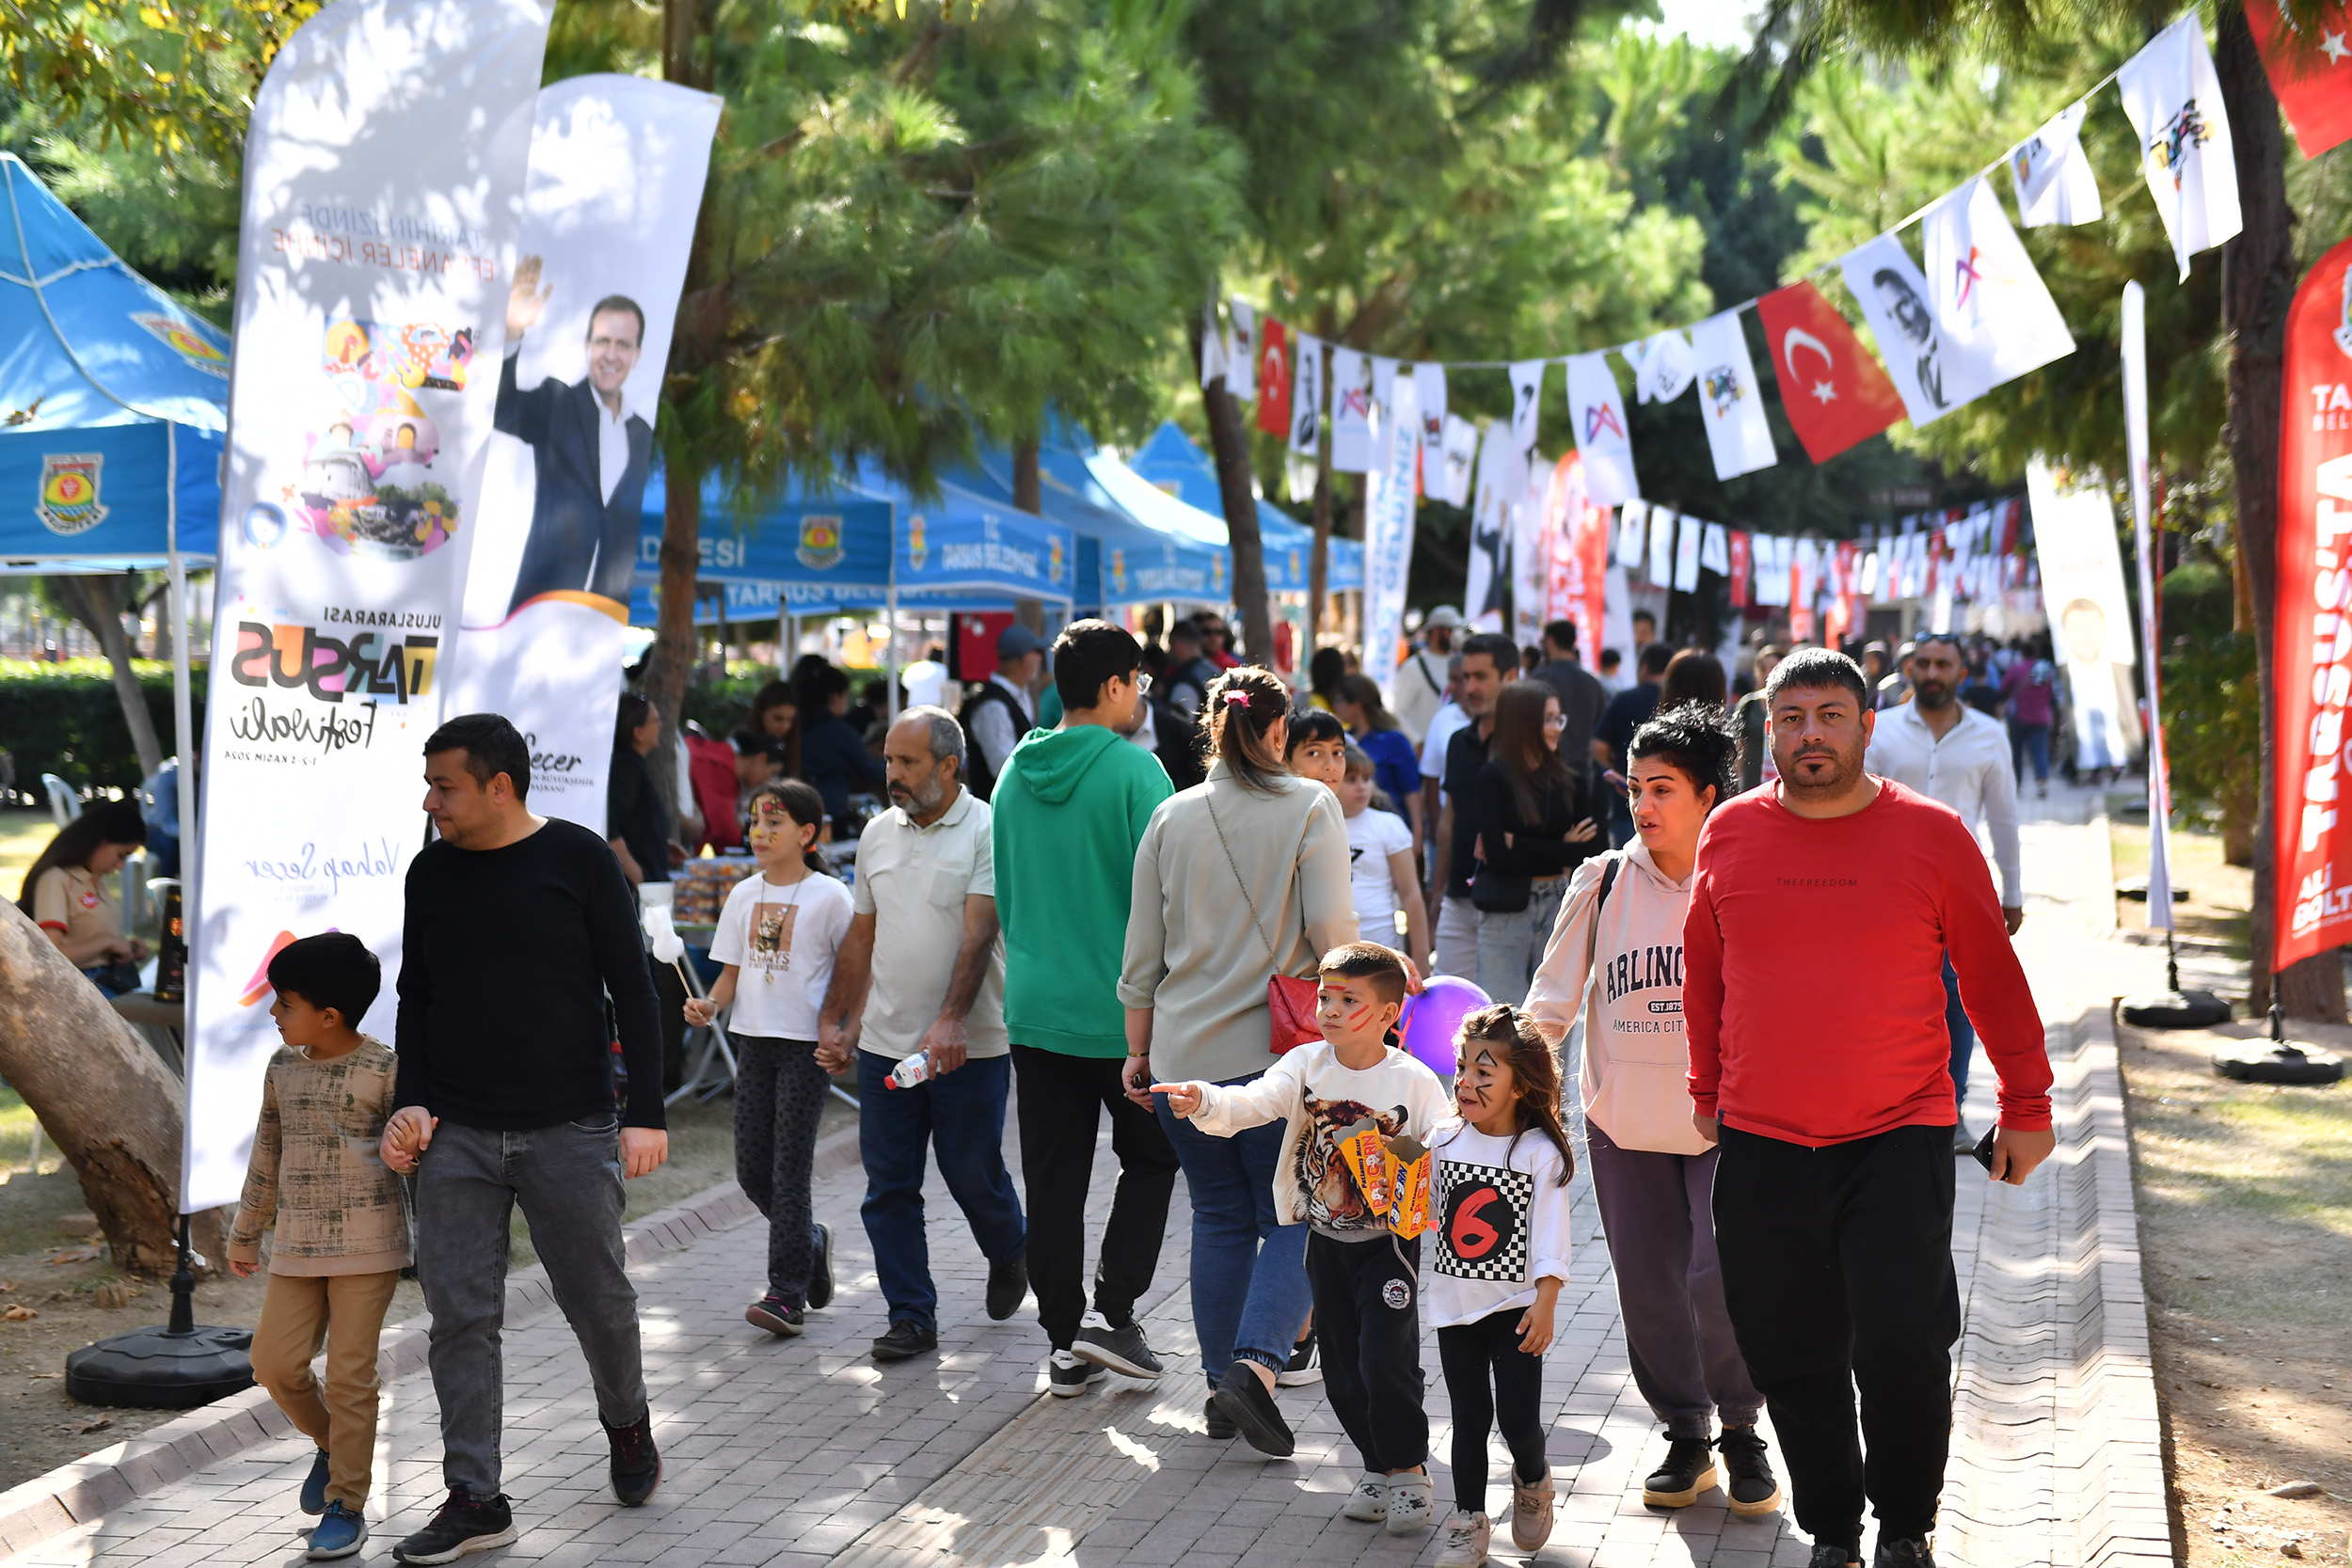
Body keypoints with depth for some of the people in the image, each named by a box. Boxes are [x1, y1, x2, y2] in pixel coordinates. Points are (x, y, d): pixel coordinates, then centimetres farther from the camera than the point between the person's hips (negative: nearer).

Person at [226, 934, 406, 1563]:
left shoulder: (383, 1069, -8)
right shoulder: (283, 1068, 9)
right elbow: (268, 1153, 19)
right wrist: (245, 1231, 23)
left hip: (367, 1244, -5)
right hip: (297, 1245, 5)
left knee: (349, 1374, -3)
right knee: (274, 1360, 0)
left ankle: (345, 1505, 7)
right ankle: (331, 1443, 28)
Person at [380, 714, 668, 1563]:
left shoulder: (579, 858, -4)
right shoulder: (431, 872, 8)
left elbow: (631, 987, -3)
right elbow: (415, 998, 16)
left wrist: (646, 1112, -8)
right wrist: (411, 1105, 3)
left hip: (569, 1131, -3)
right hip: (457, 1135, 3)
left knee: (598, 1296, 4)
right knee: (461, 1316, -1)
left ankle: (628, 1423, 34)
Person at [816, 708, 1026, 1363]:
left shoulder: (986, 832, -9)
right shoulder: (879, 833, 10)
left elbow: (978, 934, -20)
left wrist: (951, 1021, -31)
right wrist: (833, 1021, 12)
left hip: (968, 1045, -5)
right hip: (885, 1041, 5)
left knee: (973, 1173, 6)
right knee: (888, 1186, 3)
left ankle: (1009, 1255, 36)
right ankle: (910, 1317, 11)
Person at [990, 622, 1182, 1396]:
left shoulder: (1016, 774, 7)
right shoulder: (1133, 770, -13)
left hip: (1035, 1008, 5)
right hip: (1122, 1008, -5)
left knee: (1053, 1180, 9)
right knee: (1151, 1157, 13)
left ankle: (1067, 1343, 13)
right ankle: (1113, 1312, 2)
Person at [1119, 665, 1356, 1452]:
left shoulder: (1172, 817, 6)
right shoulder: (1310, 807, -4)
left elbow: (1141, 952, 8)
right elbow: (1332, 930, -12)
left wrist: (1138, 1048, 16)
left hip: (1182, 1055, 3)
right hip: (1278, 1051, -3)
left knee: (1220, 1218, 14)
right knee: (1294, 1218, 4)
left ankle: (1222, 1386, 16)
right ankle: (1258, 1362, -16)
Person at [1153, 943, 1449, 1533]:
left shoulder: (1415, 1081, -12)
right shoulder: (1305, 1064, -5)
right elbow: (1254, 1102, -20)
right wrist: (1203, 1102, -39)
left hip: (1389, 1244, -4)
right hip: (1326, 1241, 4)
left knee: (1385, 1360, -11)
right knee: (1342, 1366, 10)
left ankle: (1409, 1470, 8)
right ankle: (1379, 1467, 27)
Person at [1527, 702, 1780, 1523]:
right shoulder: (1603, 883, 0)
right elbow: (1553, 1000, 5)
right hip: (1625, 1120, 3)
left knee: (1723, 1281, -12)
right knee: (1649, 1291, 6)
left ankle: (1742, 1433, 12)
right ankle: (1686, 1439, 25)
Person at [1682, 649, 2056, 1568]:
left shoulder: (1931, 835, -2)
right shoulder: (1730, 835, 4)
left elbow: (1992, 977, 5)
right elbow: (1704, 978, 16)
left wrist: (2025, 1109, 6)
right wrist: (1706, 1095, 19)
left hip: (1899, 1139, -2)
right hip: (1761, 1147, 2)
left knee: (1902, 1345, -9)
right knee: (1793, 1361, 7)